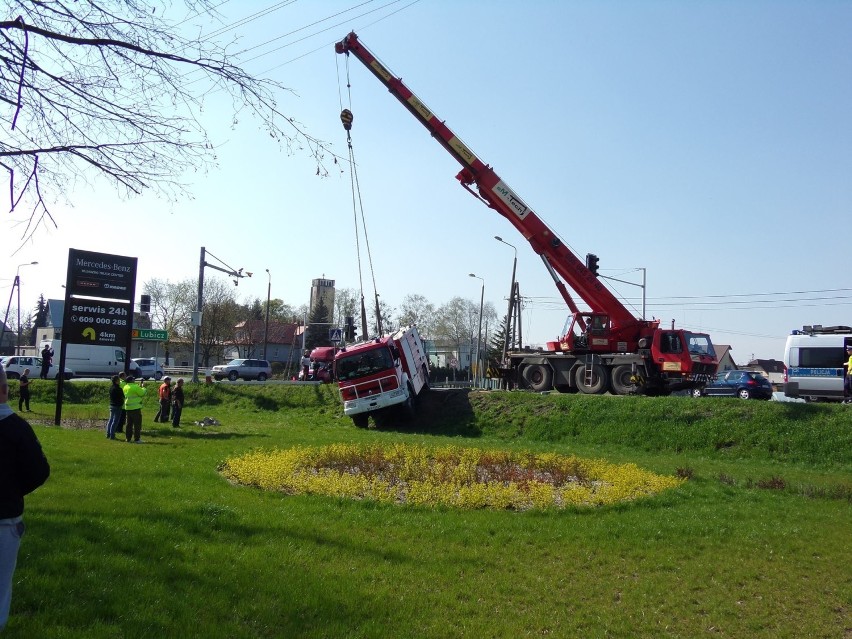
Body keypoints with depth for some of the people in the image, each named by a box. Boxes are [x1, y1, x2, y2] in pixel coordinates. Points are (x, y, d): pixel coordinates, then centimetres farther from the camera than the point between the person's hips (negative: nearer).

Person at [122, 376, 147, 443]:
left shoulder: (125, 387, 9)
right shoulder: (135, 387, -17)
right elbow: (142, 393, -10)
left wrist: (139, 386, 18)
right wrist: (143, 387, 3)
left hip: (128, 407, 8)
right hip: (135, 408, -8)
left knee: (129, 423, 15)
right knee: (137, 424, -1)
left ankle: (128, 438, 19)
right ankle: (136, 439, -1)